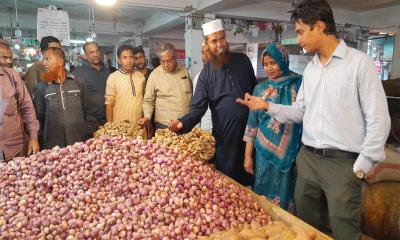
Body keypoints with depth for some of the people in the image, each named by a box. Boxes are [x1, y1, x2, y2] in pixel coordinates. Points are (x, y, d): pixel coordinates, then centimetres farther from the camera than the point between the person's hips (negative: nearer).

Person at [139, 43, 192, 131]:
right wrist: (147, 117, -15)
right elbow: (148, 100, -1)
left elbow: (191, 92, 16)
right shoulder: (155, 75, -6)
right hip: (164, 124, -3)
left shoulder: (184, 70, 4)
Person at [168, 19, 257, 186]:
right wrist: (184, 122, -26)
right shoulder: (206, 74, -2)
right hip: (224, 134, -1)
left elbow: (255, 89, 15)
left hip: (250, 128, 2)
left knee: (249, 175, 13)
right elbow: (198, 107, -8)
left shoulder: (243, 60, 3)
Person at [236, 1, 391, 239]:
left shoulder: (360, 62, -8)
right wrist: (267, 106, 2)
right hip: (307, 158, 6)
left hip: (342, 162, -5)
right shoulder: (310, 69, 10)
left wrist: (362, 166, -9)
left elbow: (378, 120, -9)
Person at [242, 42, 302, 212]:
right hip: (265, 153, 1)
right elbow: (252, 123, 5)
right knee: (264, 195, 9)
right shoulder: (260, 88, 4)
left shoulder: (297, 85, -1)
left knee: (286, 197, 8)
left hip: (291, 153, -1)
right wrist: (247, 156, 3)